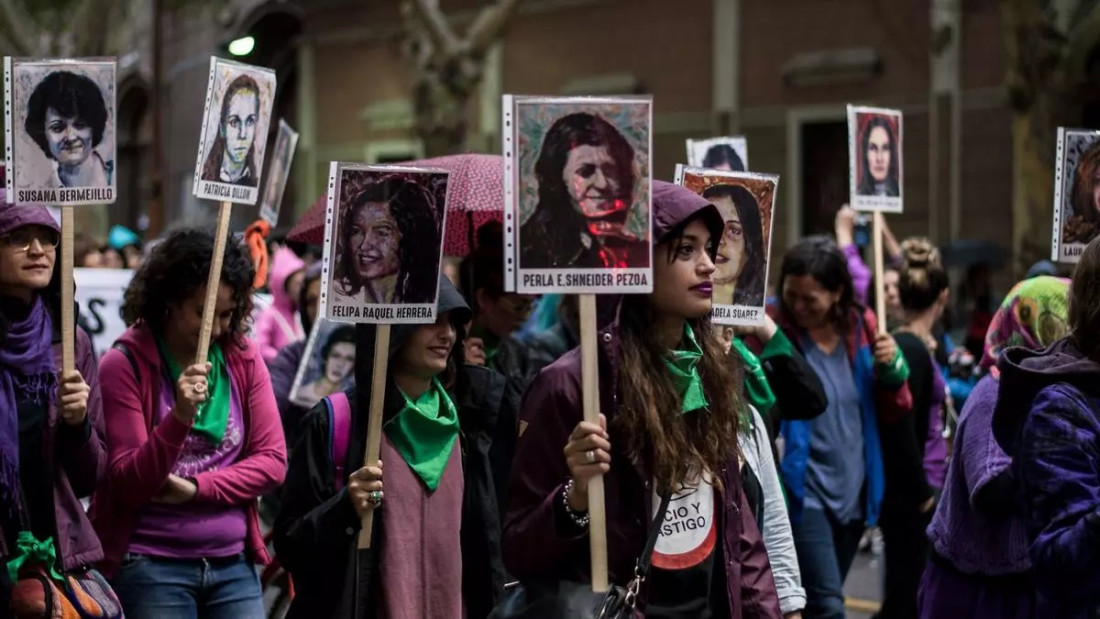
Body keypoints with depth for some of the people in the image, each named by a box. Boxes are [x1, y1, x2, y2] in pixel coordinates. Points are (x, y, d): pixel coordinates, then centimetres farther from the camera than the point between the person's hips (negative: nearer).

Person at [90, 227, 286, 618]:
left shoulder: (244, 358, 6)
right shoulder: (125, 364, -7)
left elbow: (272, 461, 4)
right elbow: (129, 484, -10)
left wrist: (194, 488, -10)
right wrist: (180, 417, -26)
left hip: (233, 565, 4)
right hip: (151, 566, -4)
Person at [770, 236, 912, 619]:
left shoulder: (860, 328, 3)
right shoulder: (773, 329, -10)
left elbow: (894, 410, 12)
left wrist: (891, 368, -8)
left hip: (853, 491, 5)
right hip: (802, 493, -5)